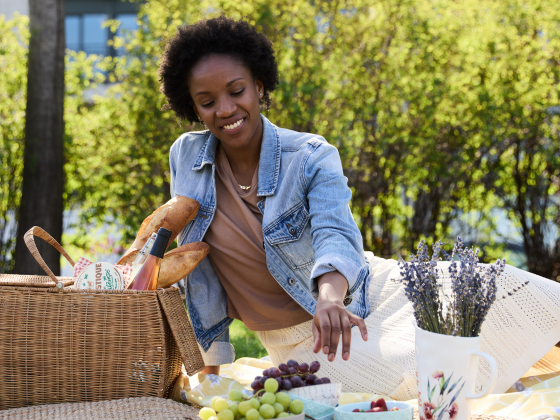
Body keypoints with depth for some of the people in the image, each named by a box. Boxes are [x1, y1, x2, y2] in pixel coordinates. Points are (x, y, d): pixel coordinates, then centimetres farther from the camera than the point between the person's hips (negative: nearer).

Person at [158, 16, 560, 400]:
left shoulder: (312, 157, -14)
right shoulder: (185, 157, -6)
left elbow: (335, 235, -32)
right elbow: (198, 269, 3)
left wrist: (329, 298, -55)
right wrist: (209, 366, 3)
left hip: (366, 297, 0)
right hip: (296, 341, 1)